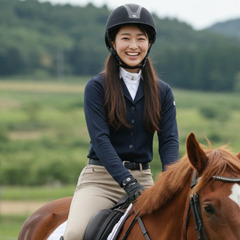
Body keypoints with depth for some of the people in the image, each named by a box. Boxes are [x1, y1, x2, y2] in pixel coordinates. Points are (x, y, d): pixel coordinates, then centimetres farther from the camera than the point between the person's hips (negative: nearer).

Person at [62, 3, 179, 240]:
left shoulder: (162, 92, 9)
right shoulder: (97, 87, -2)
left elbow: (169, 140, 1)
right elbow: (100, 139, -11)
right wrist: (128, 182, -23)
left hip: (143, 177, 4)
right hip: (100, 178, -3)